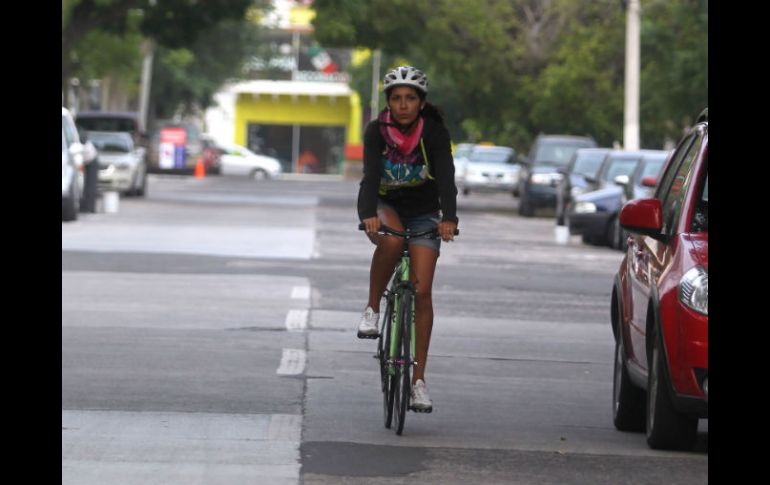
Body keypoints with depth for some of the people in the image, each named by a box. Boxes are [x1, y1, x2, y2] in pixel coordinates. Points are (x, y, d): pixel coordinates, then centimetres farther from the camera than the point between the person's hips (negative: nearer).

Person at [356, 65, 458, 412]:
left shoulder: (435, 132, -18)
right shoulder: (377, 131, -17)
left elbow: (446, 177, -30)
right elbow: (370, 173, -30)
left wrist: (449, 218, -47)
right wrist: (368, 214, -49)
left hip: (423, 214, 0)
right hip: (386, 206, 0)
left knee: (422, 292, -12)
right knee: (391, 239, -37)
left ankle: (419, 380, -8)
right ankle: (372, 310, -16)